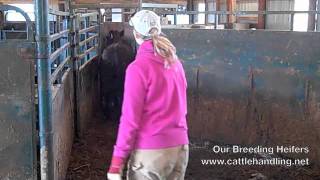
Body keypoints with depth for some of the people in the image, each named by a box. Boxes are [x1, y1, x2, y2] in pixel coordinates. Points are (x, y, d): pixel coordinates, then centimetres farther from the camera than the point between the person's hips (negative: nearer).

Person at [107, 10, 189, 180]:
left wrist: (117, 161, -11)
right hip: (180, 147, 6)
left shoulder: (138, 67, -13)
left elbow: (130, 118, -15)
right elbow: (180, 107, 11)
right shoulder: (176, 62, 6)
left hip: (150, 151, -6)